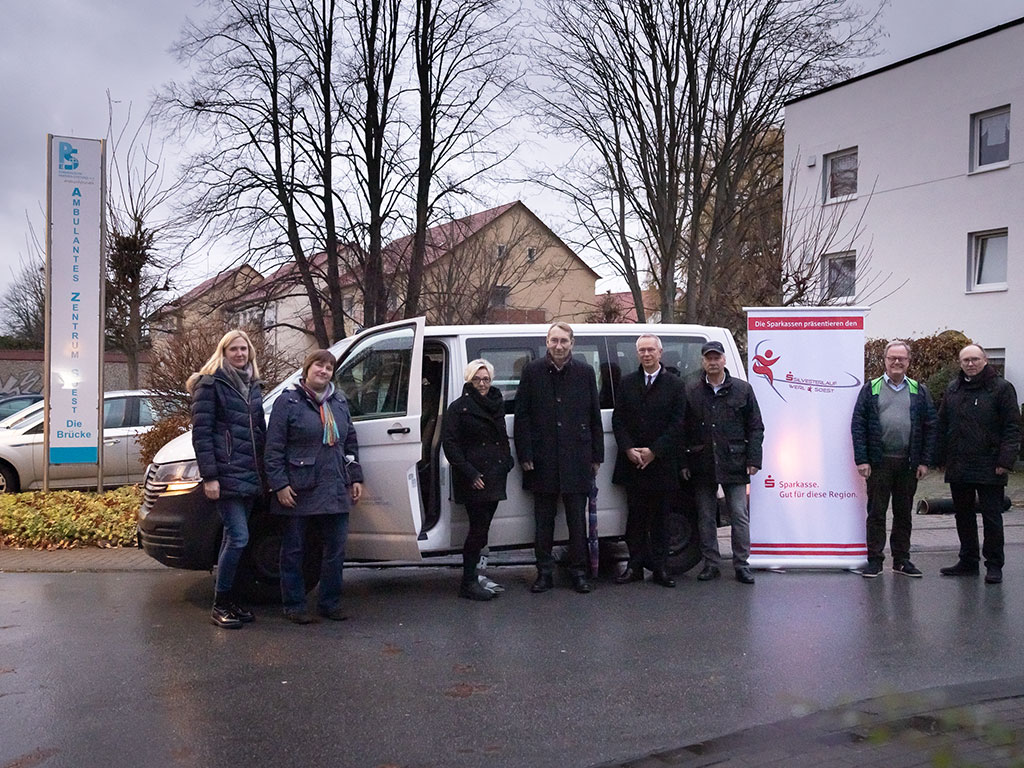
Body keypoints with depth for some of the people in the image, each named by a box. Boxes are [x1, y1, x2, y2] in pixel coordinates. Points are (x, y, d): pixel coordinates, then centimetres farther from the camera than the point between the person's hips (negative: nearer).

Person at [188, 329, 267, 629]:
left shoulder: (253, 386, 17)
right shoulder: (211, 384, -4)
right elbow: (201, 432, -9)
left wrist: (262, 473, 16)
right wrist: (209, 476, -15)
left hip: (249, 476, 7)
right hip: (226, 474, -7)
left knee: (233, 537, 11)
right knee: (239, 537, -11)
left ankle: (228, 600, 18)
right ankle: (220, 605, -1)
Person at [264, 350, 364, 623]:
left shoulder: (339, 402, 12)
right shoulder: (288, 401, -4)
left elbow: (351, 443, 17)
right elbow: (274, 447, -8)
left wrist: (355, 478, 11)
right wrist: (280, 485, -14)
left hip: (335, 490, 5)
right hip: (299, 490, -5)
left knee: (336, 549, 8)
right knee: (294, 550, 5)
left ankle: (329, 603, 20)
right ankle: (294, 606, 15)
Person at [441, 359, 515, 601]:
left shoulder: (497, 405, 16)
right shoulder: (459, 408, -4)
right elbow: (449, 443, -10)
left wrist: (507, 463, 9)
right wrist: (469, 473, -15)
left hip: (494, 477, 6)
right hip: (473, 479, -6)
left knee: (482, 527, 7)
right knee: (479, 527, -9)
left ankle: (472, 579, 14)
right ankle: (469, 583, -2)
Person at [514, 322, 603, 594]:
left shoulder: (585, 373, 5)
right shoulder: (532, 372, 2)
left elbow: (595, 417, 7)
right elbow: (522, 416, 1)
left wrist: (596, 456, 4)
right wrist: (525, 455, -5)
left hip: (577, 457, 0)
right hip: (543, 459, 0)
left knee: (577, 519, 6)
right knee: (543, 520, 8)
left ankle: (579, 572, 17)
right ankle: (545, 572, 18)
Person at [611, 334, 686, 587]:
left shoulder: (675, 384, 2)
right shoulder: (626, 383, 9)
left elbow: (677, 424, -4)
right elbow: (618, 420, 6)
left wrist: (653, 451, -11)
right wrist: (629, 449, -8)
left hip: (661, 464, -2)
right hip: (632, 462, 2)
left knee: (659, 518, 5)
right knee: (636, 516, 6)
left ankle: (659, 568, 12)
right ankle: (635, 566, 13)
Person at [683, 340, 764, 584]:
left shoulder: (742, 390, 5)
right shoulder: (690, 391, 4)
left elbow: (755, 427, 6)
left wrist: (753, 460, -2)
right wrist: (684, 462, 0)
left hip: (734, 464, -1)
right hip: (702, 465, 1)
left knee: (740, 516, 1)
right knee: (706, 517, 7)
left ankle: (741, 564, 10)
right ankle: (711, 563, 17)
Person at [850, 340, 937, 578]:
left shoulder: (919, 392, 9)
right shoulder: (870, 389, 3)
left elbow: (930, 428, 7)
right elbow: (857, 425, -1)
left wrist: (925, 461, -1)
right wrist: (862, 460, -9)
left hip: (908, 463, 2)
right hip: (879, 462, -2)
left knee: (904, 513, 11)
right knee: (876, 513, 3)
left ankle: (901, 559, 21)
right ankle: (874, 560, 10)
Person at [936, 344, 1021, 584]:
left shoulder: (1001, 388, -3)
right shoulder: (953, 389, 12)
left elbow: (1012, 427, -7)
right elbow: (942, 426, 15)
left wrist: (1005, 460, -14)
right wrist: (942, 458, 9)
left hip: (989, 468, -5)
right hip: (958, 467, 5)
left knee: (991, 517, 1)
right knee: (963, 516, 13)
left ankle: (994, 566, 9)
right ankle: (968, 562, 23)